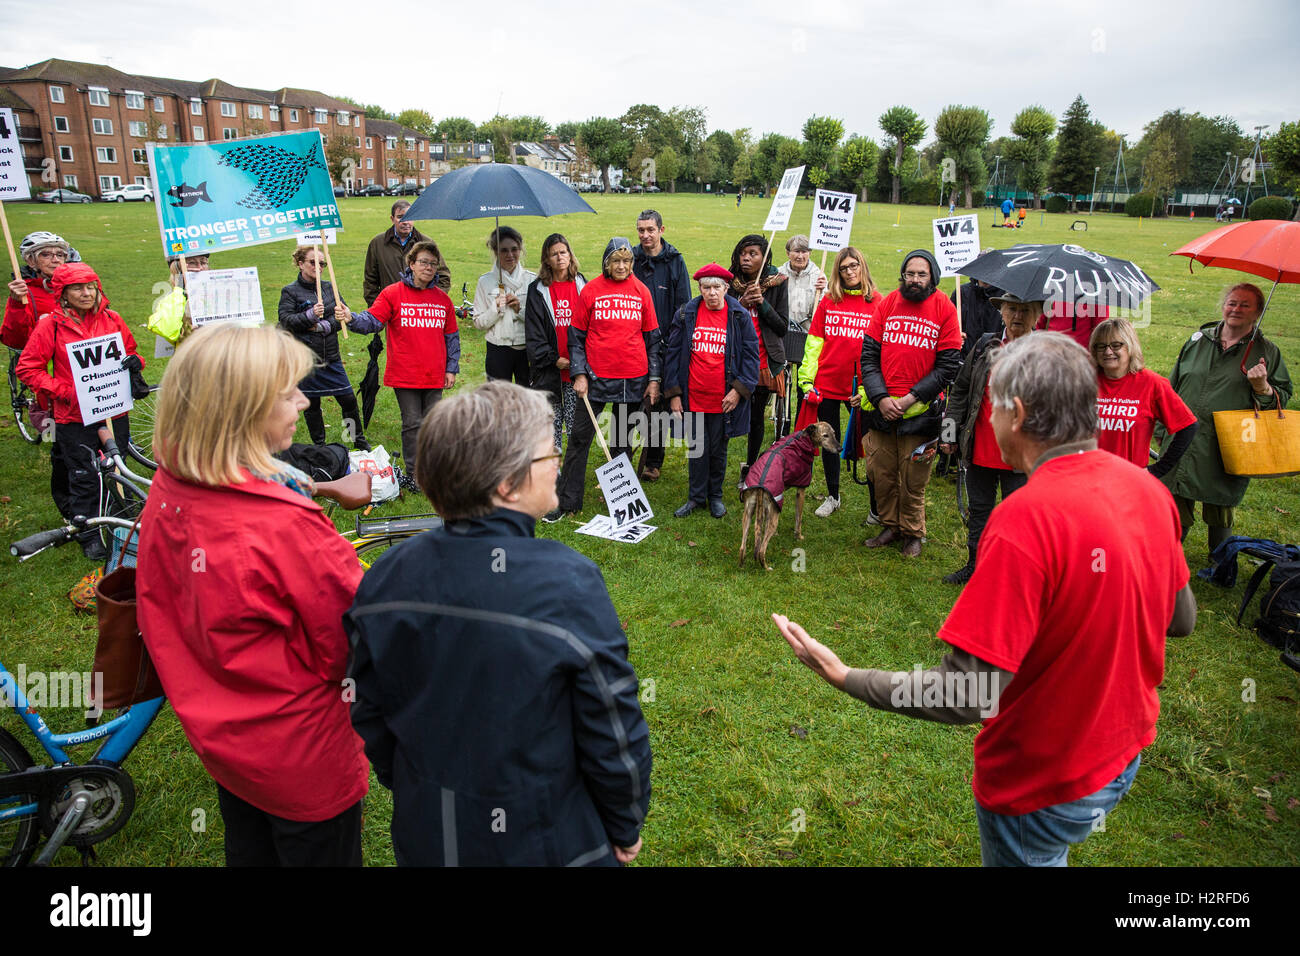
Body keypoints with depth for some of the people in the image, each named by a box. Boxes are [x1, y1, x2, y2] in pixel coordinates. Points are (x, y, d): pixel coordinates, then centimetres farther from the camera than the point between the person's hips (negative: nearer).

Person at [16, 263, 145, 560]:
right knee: (84, 478, 3)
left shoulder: (111, 319, 3)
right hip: (75, 417, -3)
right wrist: (65, 391, -12)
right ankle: (90, 535, 17)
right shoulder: (51, 324, -5)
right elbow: (27, 368, -3)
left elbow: (130, 351, 18)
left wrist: (133, 363, -5)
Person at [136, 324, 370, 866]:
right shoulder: (287, 529, -35)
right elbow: (351, 644, -23)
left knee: (249, 848, 30)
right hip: (302, 760, -7)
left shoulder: (167, 492, -10)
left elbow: (157, 609, 5)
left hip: (217, 735, 8)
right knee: (324, 851, 17)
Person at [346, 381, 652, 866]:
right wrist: (627, 829, 0)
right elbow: (614, 736, -19)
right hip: (542, 843, -3)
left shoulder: (385, 578, -13)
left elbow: (369, 717, 0)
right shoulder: (568, 584, -27)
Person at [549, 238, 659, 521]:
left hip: (632, 379, 1)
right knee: (580, 436, 0)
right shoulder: (590, 290, 0)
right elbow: (576, 336, 3)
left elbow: (652, 337, 8)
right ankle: (567, 500, 10)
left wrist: (654, 378, 4)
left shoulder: (641, 291, 4)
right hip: (597, 376, -1)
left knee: (623, 440, 11)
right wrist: (579, 373, -5)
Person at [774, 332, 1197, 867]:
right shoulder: (1148, 488, -9)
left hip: (1044, 782, -6)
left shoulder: (1026, 517, -32)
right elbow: (1182, 620, 7)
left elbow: (968, 697, -32)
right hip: (1125, 756, 6)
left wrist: (844, 677, -23)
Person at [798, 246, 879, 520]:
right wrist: (807, 379, 0)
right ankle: (832, 497, 31)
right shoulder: (828, 301, 5)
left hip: (860, 386, -2)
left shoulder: (877, 303, -1)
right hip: (827, 384, 3)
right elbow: (814, 341, 6)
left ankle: (877, 506, 13)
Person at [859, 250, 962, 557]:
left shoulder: (944, 308, -2)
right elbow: (869, 353, 4)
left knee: (913, 478, 5)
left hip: (920, 409, -3)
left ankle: (912, 532, 25)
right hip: (881, 406, 3)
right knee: (881, 471, 9)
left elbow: (948, 365, -3)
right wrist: (880, 397, -8)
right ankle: (890, 526, 29)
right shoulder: (887, 304, 5)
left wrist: (912, 397, -12)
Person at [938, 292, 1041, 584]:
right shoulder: (985, 346, 4)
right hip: (980, 449, 4)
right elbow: (961, 389, 11)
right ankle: (975, 565, 32)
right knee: (979, 509, 17)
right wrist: (950, 431, 6)